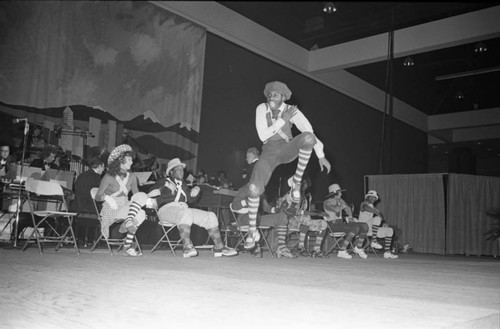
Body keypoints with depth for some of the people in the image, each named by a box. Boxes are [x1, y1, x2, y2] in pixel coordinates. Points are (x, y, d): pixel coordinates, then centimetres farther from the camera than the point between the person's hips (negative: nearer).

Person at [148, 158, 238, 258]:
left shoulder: (183, 184, 31)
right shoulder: (163, 181, 15)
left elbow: (190, 199, 23)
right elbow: (150, 194, 1)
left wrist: (196, 189, 7)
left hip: (183, 209, 6)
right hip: (167, 208, -6)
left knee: (210, 216, -9)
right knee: (186, 213, -41)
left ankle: (219, 247, -14)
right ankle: (187, 247, -49)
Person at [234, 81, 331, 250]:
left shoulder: (292, 111, -8)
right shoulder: (261, 109, -6)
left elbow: (311, 132, -10)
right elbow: (263, 135, -13)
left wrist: (321, 156, -15)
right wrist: (283, 120, -19)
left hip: (287, 150, 0)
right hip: (269, 153, 0)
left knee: (307, 138, -34)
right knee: (255, 189, -24)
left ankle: (297, 181, -16)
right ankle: (252, 231, -1)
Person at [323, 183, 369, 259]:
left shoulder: (340, 200, 14)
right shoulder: (327, 202, -9)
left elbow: (348, 208, 25)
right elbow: (336, 209, -28)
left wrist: (350, 217, 6)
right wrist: (343, 206, -8)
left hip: (340, 223, 8)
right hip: (333, 225, -8)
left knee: (364, 226, -6)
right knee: (355, 228, -31)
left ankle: (358, 248, 7)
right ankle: (342, 251, -27)